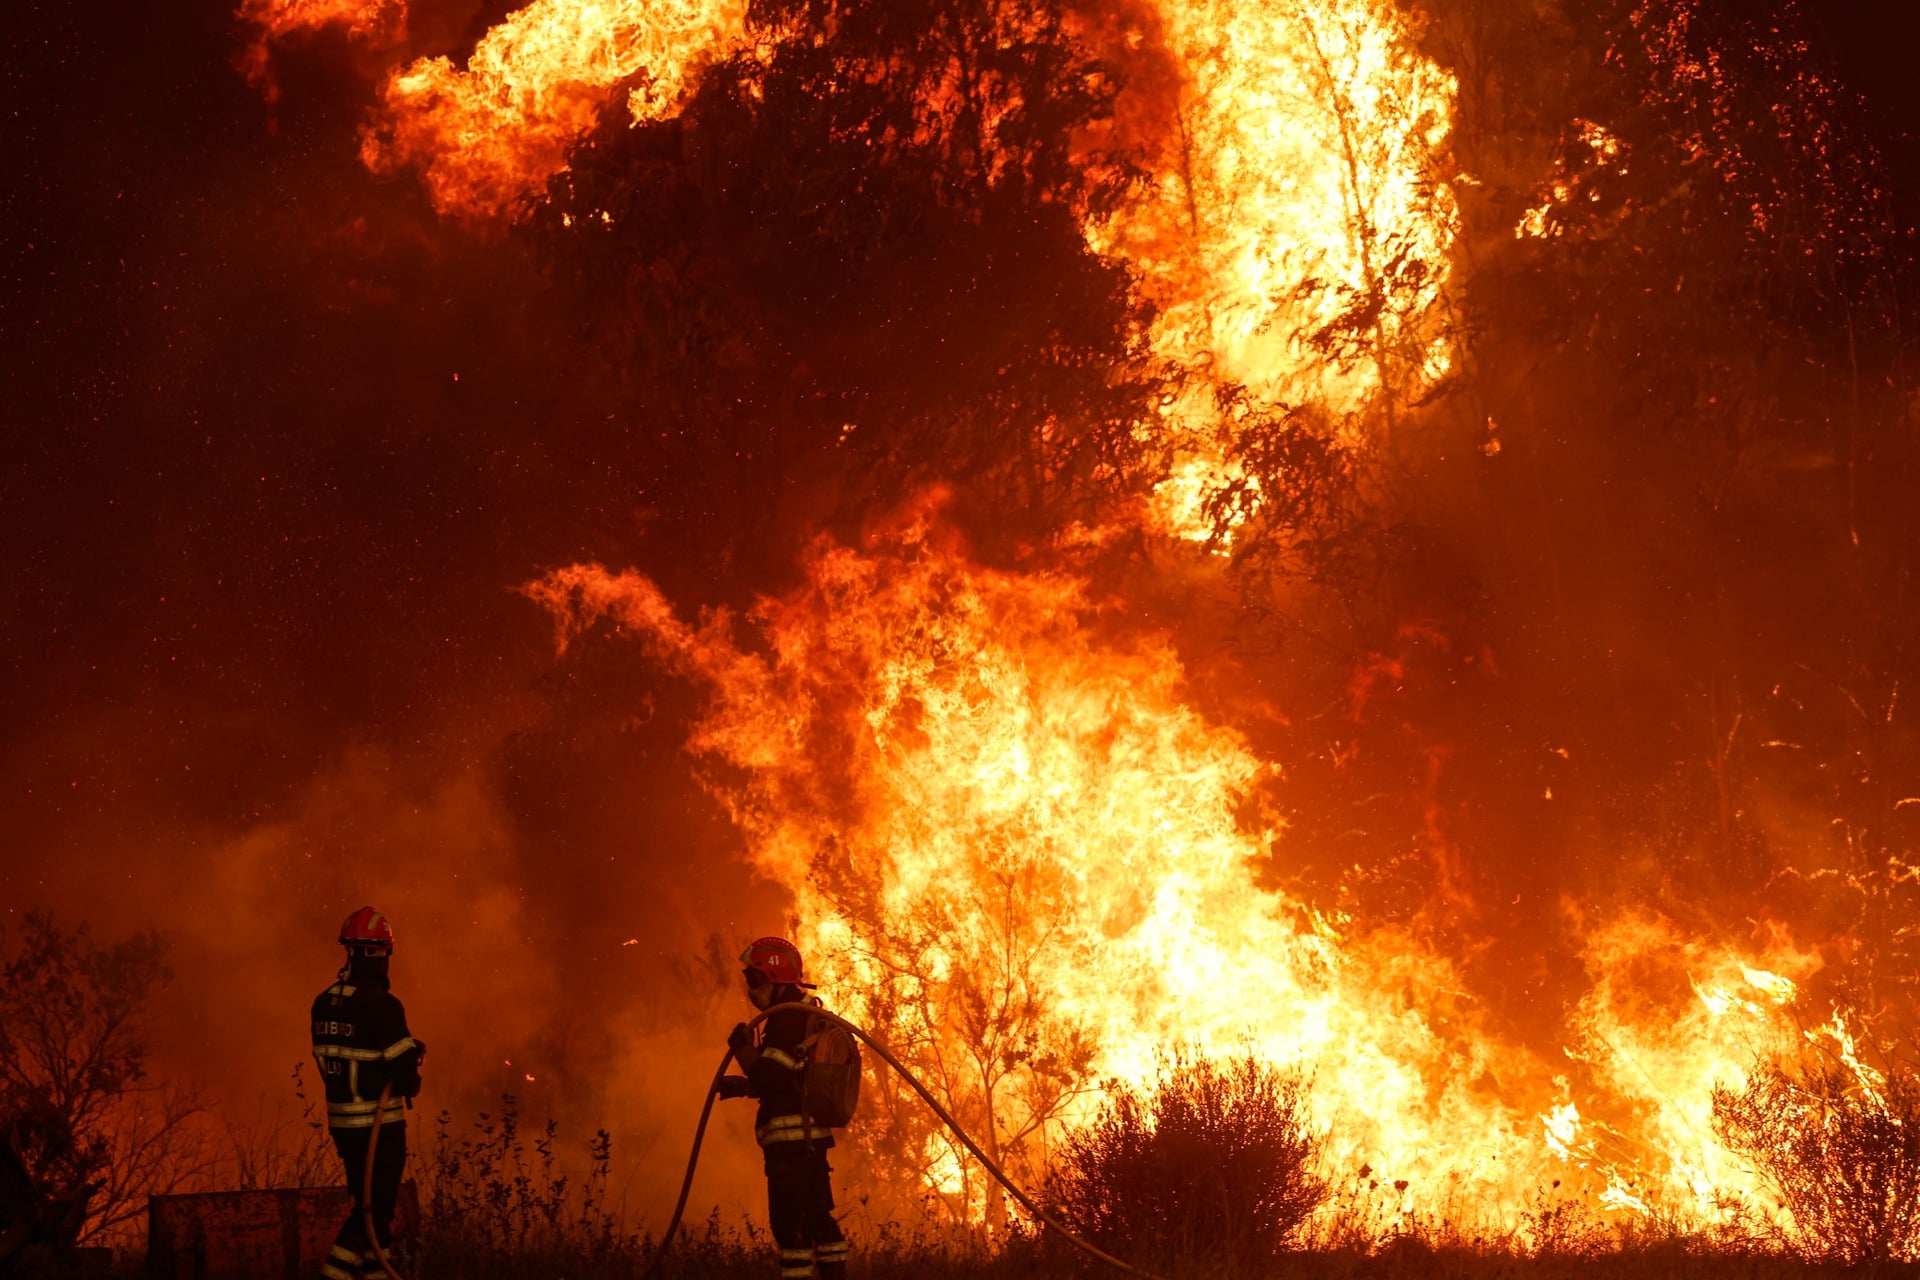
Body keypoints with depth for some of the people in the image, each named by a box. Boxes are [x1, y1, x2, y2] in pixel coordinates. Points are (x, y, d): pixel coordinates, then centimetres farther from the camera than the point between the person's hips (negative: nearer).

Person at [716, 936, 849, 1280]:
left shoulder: (788, 1018, -13)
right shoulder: (804, 1015, 19)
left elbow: (772, 1075, -21)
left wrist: (743, 1048, -6)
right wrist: (742, 1085, 19)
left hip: (791, 1138, -11)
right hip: (809, 1136, 11)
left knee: (790, 1222, -10)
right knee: (816, 1217, 13)